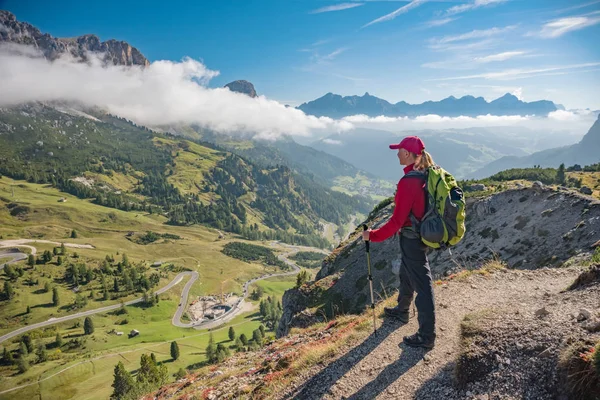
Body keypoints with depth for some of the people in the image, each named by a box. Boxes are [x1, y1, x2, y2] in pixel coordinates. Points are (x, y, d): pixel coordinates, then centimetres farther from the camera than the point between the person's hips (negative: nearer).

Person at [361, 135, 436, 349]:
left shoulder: (408, 182, -27)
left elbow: (397, 220, -25)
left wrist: (373, 235, -16)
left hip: (412, 239, -9)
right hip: (424, 233, 9)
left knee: (422, 285, 2)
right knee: (406, 274, 27)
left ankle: (426, 336, 15)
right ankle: (401, 311, 49)